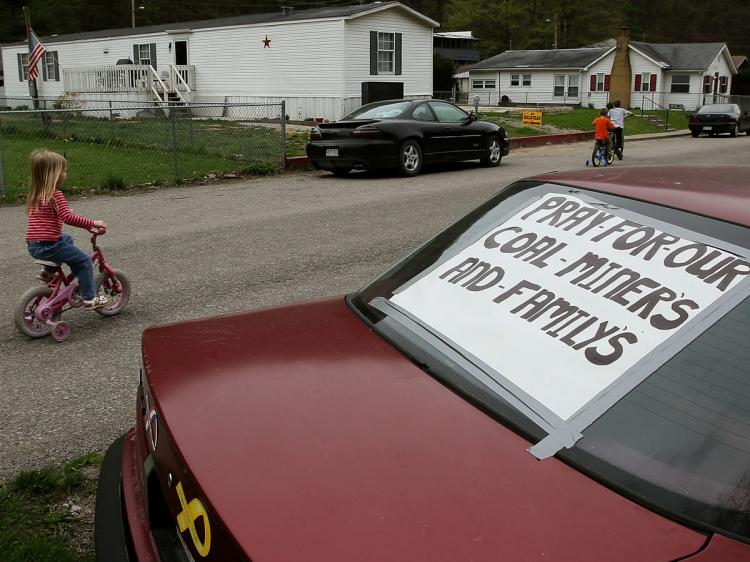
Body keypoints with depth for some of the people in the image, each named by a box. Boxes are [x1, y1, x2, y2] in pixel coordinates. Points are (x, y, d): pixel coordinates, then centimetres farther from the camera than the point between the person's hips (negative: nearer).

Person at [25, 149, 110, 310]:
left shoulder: (34, 195, 12)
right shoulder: (56, 195, -14)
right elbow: (68, 217, -26)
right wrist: (92, 223, -22)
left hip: (33, 246, 9)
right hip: (48, 245, -9)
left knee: (67, 239, 33)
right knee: (84, 261, 2)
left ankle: (47, 271, 27)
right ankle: (89, 299, 0)